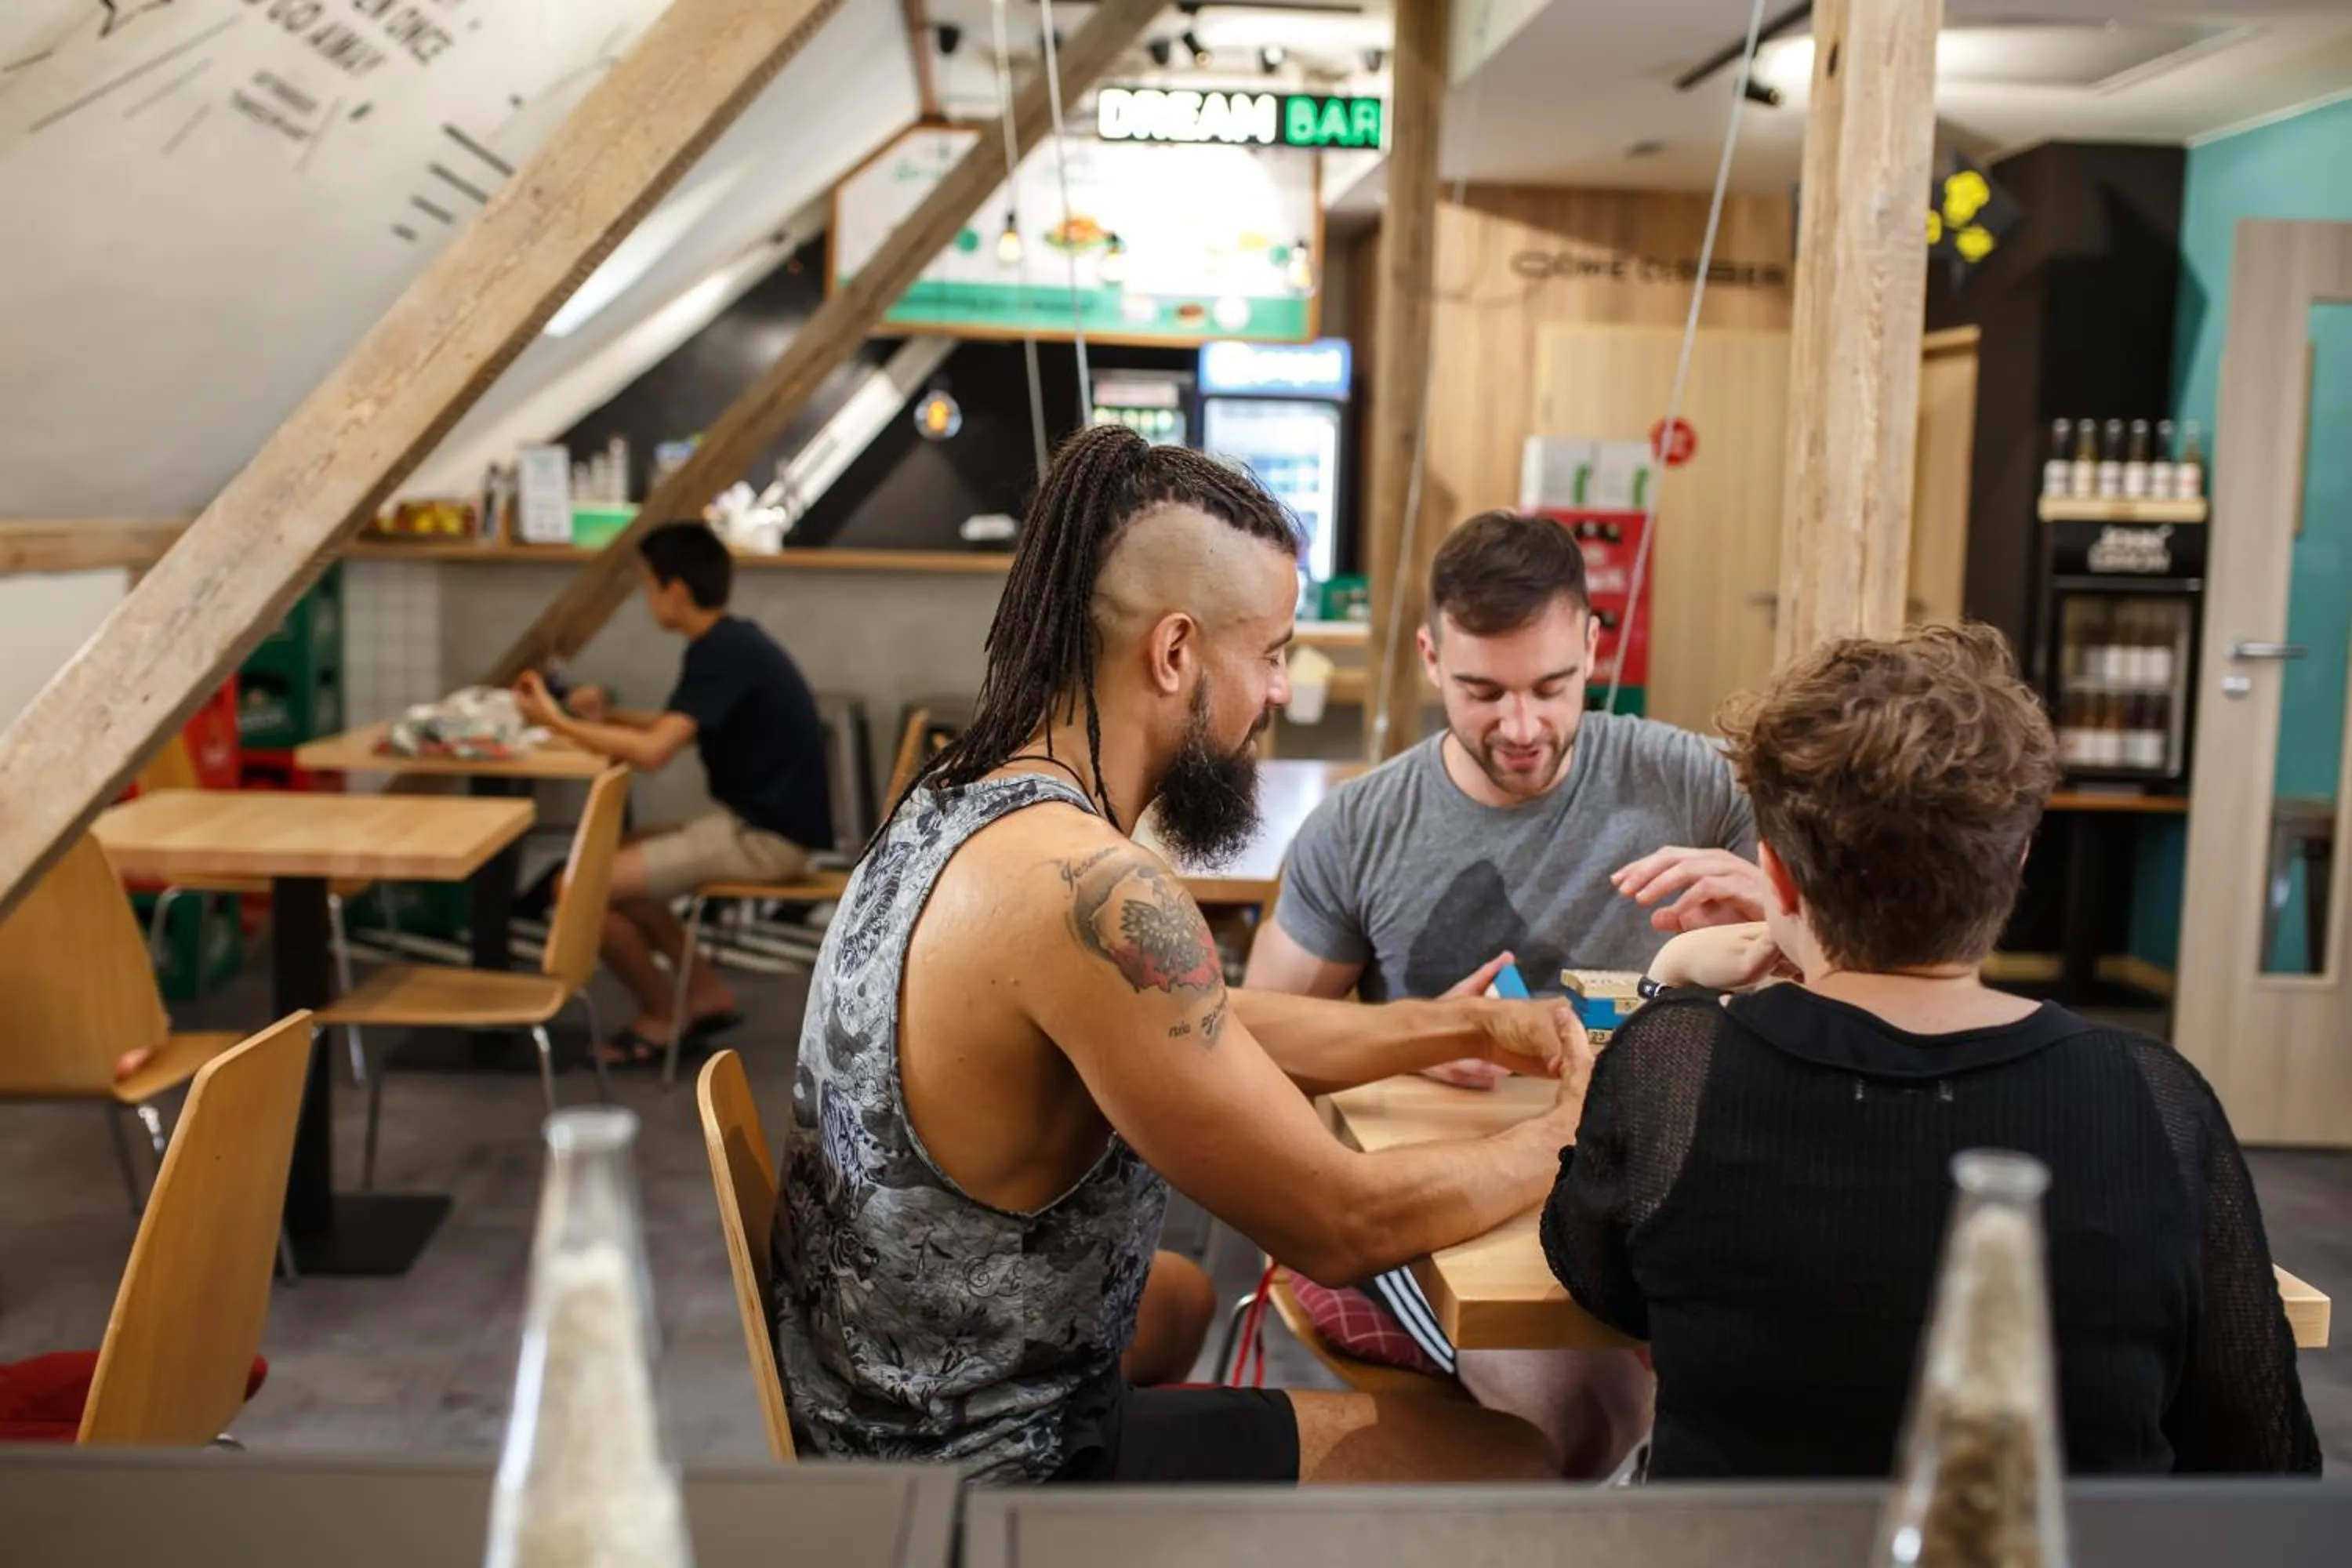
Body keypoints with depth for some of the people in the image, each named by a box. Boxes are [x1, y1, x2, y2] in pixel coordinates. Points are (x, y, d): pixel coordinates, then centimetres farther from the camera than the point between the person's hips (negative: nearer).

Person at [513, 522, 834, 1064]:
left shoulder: (721, 653, -19)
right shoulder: (734, 641, 11)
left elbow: (653, 752, -28)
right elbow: (676, 727, 24)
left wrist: (556, 721, -16)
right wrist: (609, 717, 8)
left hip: (763, 838, -10)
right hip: (760, 821, 10)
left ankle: (661, 1014, 8)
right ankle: (706, 990, 17)